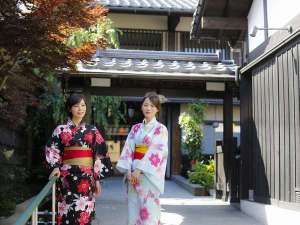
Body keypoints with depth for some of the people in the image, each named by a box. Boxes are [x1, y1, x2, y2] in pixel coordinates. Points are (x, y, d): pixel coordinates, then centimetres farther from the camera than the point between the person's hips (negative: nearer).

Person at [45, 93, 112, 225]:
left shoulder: (92, 130, 9)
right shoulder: (61, 129, 6)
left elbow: (99, 156, 8)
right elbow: (51, 150, 3)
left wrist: (97, 179, 4)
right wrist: (56, 167, -14)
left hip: (87, 177, 1)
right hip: (67, 177, -1)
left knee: (84, 214, 1)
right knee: (68, 214, -4)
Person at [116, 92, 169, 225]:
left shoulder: (161, 129, -1)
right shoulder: (136, 128, 12)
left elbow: (155, 152, -12)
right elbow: (128, 149, 4)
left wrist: (139, 170, -18)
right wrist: (128, 171, -9)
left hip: (150, 175, -4)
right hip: (134, 173, 4)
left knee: (149, 212, -4)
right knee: (133, 211, 6)